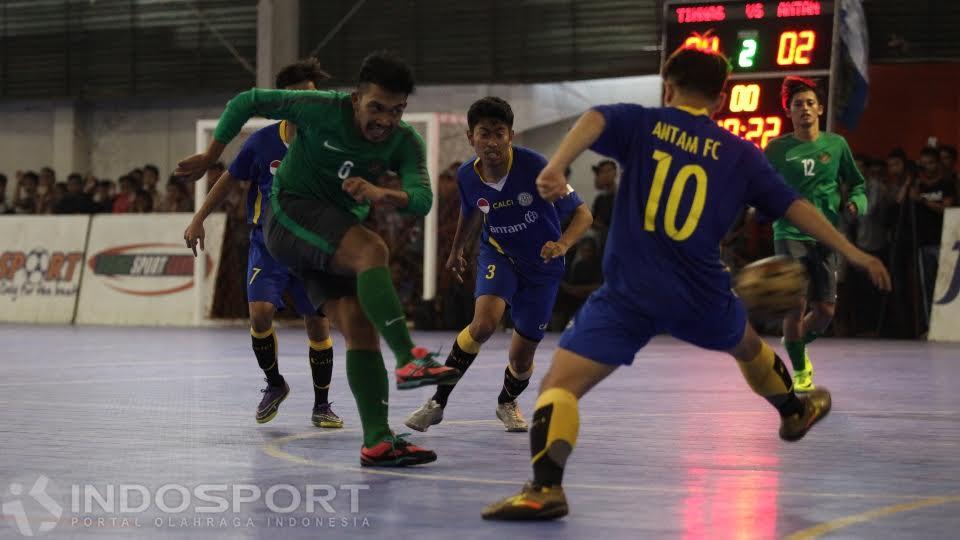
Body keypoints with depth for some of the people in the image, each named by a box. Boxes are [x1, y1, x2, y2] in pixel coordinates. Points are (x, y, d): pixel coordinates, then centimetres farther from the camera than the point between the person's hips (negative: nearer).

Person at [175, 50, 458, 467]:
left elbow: (422, 199, -20)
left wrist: (381, 194, -41)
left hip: (337, 235, 6)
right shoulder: (323, 109, -17)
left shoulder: (405, 143, -6)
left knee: (361, 330, -8)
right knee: (372, 250, -32)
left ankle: (377, 441, -10)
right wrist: (209, 158, -3)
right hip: (290, 210, -6)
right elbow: (247, 102, -8)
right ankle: (409, 358, -41)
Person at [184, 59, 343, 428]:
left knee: (318, 325, -1)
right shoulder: (263, 141, -6)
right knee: (260, 313, -18)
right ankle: (274, 384, 9)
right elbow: (230, 180, 7)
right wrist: (199, 220, 5)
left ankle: (321, 406, 17)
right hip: (267, 243, 0)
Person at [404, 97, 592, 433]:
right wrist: (456, 250, 25)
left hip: (542, 265, -1)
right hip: (498, 254, 1)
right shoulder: (467, 176, -15)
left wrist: (562, 244, -43)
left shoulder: (535, 167, -27)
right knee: (484, 322, -29)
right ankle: (437, 402, -13)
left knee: (521, 359, 4)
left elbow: (582, 214, -24)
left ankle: (507, 402, 41)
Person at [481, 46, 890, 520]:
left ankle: (545, 487, -29)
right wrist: (852, 252, 20)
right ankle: (793, 411, 63)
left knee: (559, 384, -6)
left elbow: (594, 121, -18)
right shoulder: (738, 153, 9)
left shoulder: (639, 124, 4)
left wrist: (556, 168, -36)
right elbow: (794, 206, 11)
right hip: (702, 296, 4)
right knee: (747, 344, 36)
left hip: (629, 294, -3)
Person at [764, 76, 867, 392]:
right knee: (796, 305, -13)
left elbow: (857, 184, 18)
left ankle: (796, 344, 34)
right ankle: (799, 371, 7)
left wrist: (856, 203, -1)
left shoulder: (836, 145, 7)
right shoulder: (777, 148, 2)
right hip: (790, 234, -2)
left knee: (825, 311, 0)